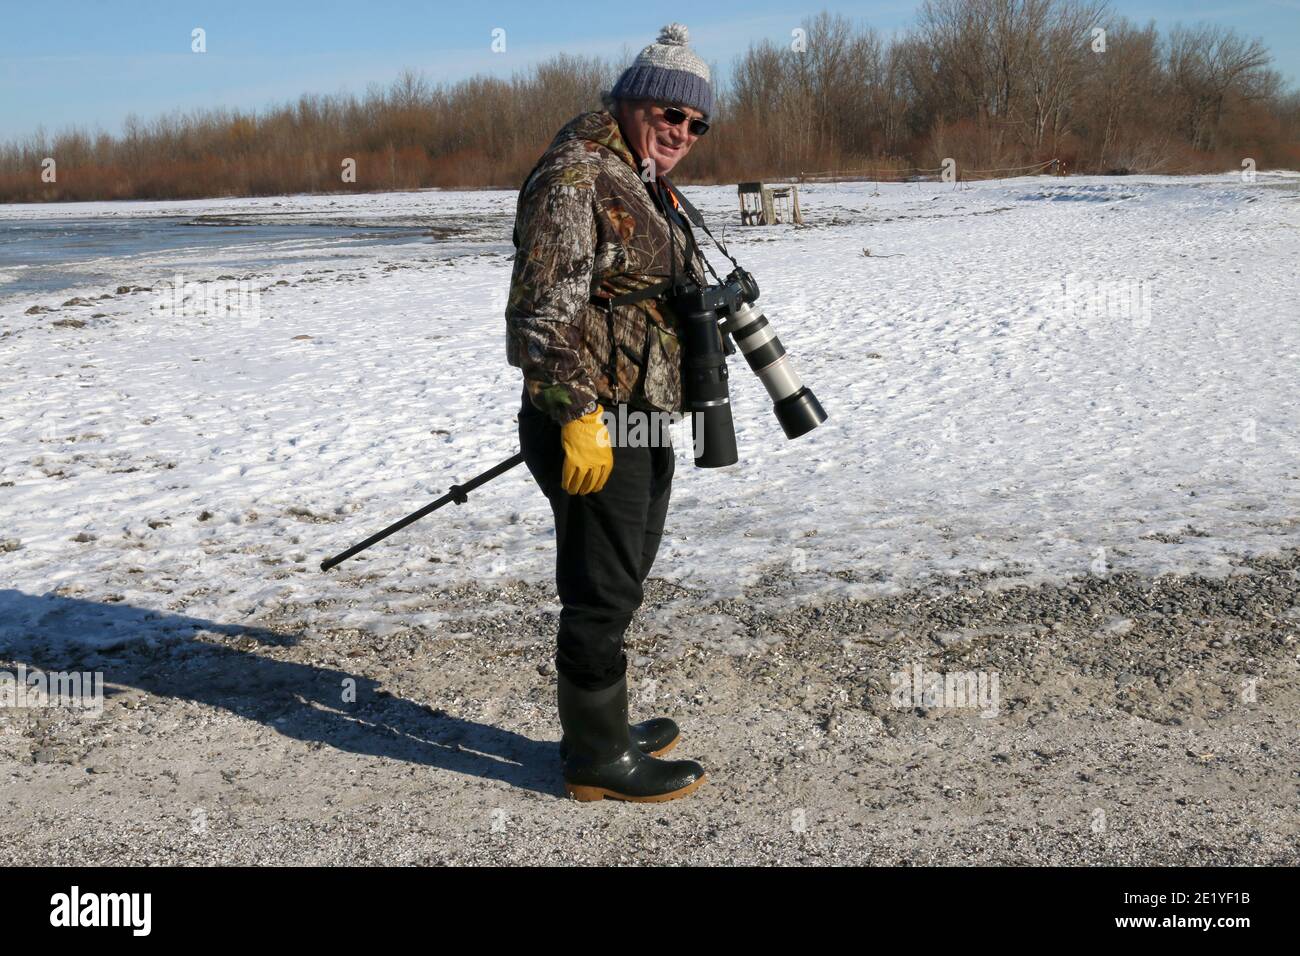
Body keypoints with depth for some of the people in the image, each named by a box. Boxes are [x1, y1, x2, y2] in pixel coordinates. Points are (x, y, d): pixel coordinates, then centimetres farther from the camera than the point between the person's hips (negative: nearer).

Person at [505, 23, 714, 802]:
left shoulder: (649, 189, 18)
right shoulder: (575, 177, -14)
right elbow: (547, 307, -22)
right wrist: (578, 416, -25)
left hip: (642, 421, 10)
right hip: (593, 428, -10)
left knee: (619, 587, 19)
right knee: (601, 595, -2)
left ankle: (604, 726, 34)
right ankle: (598, 760, 11)